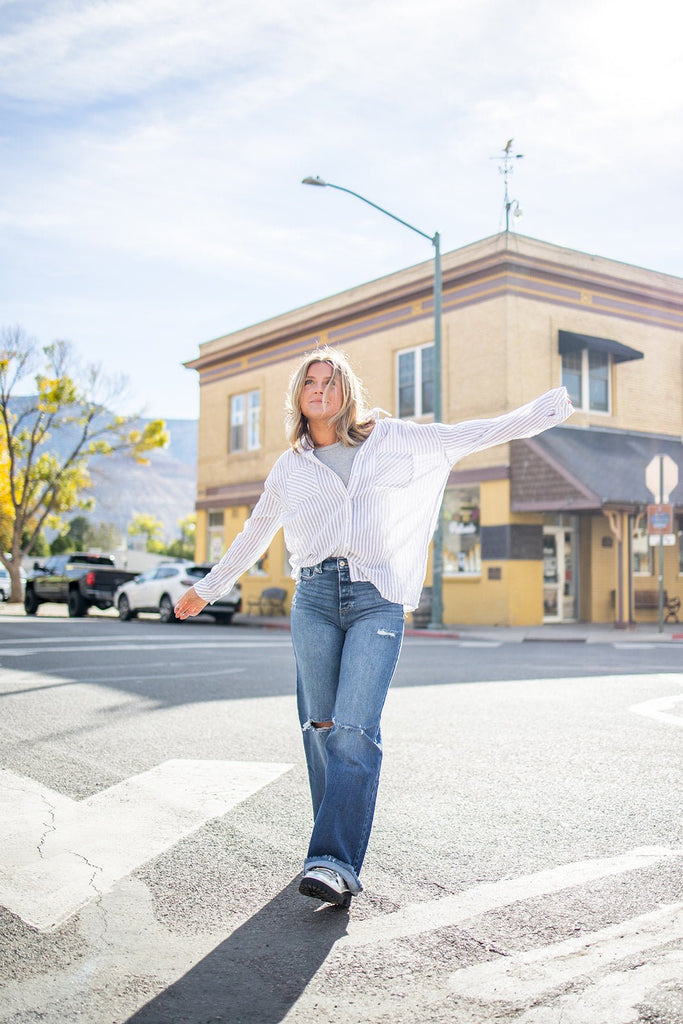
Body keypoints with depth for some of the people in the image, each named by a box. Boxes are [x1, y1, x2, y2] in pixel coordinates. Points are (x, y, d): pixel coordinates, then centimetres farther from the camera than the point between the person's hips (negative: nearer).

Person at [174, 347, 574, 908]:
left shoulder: (391, 439, 10)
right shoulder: (290, 468, 17)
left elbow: (470, 436, 13)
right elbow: (253, 536, 28)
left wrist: (549, 408, 12)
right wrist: (206, 588, 35)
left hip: (377, 599, -2)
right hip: (314, 598, 3)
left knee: (355, 729, -14)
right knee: (321, 726, 0)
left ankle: (337, 861, -16)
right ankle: (337, 838, 16)